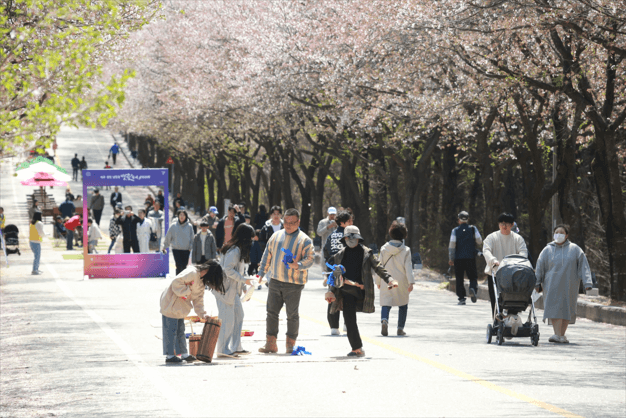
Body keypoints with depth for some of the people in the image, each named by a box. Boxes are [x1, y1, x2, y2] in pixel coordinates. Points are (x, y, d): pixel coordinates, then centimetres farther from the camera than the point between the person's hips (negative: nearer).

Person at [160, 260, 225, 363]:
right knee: (171, 329, -5)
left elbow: (198, 299, 12)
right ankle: (170, 355, 0)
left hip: (180, 307, 10)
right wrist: (185, 292, -20)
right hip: (170, 303, -10)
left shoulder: (202, 281, 10)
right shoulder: (192, 273, -20)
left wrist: (202, 314, 3)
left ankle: (184, 354, 20)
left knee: (180, 330, 14)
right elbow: (176, 282, -27)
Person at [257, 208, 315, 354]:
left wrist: (298, 265, -26)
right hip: (275, 281, 4)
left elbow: (310, 259, -9)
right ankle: (270, 343, 4)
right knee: (272, 312, 1)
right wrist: (261, 273, 13)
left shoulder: (304, 240, -3)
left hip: (294, 283, -4)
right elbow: (267, 256, 16)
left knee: (292, 315, 3)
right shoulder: (276, 236, 11)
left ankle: (291, 344, 15)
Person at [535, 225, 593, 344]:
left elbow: (583, 266, 4)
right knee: (555, 308, -12)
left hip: (569, 286, 1)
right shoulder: (548, 250, 8)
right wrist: (537, 284, 8)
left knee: (567, 309, 2)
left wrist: (587, 282, -5)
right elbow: (540, 267, 11)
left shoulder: (575, 249, 7)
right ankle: (557, 335, -17)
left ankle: (562, 335, 11)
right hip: (552, 284, -1)